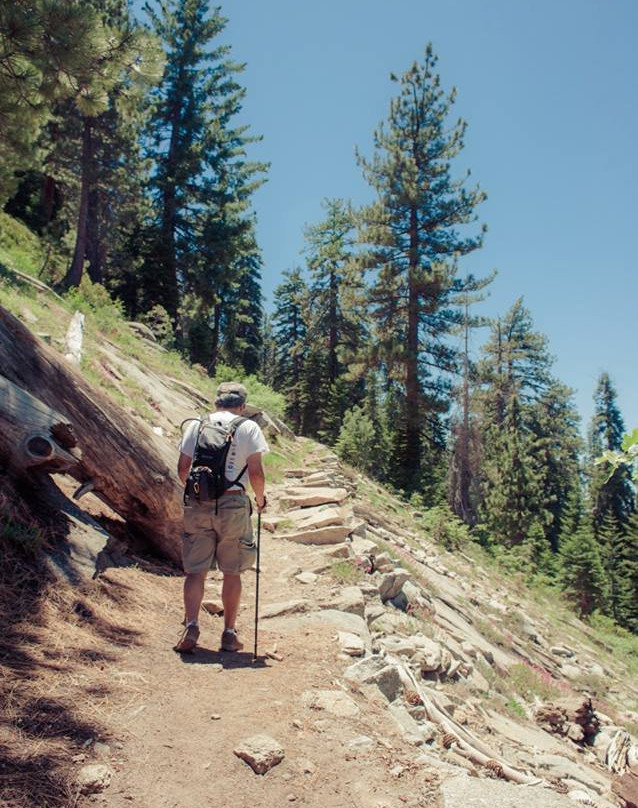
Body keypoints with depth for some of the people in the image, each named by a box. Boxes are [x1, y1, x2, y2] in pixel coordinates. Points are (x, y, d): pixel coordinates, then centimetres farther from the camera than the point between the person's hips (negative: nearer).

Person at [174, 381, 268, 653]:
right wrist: (260, 498, 11)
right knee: (232, 572, 10)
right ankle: (229, 633, 17)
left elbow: (182, 468, 6)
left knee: (195, 570, 9)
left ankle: (191, 625, -4)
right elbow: (256, 472, -6)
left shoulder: (196, 425, 8)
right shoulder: (248, 427, 0)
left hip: (197, 505, 2)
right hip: (233, 503, -2)